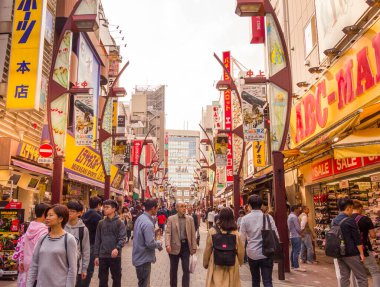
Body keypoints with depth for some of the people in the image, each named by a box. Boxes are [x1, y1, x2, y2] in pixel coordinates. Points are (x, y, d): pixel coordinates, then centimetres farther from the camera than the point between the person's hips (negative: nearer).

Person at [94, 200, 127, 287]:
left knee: (116, 278, 11)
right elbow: (97, 240, 9)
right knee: (102, 279, 12)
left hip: (115, 256, -3)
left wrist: (117, 248, -30)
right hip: (103, 256, 3)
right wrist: (96, 255, 4)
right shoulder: (101, 223, 6)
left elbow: (122, 238, -13)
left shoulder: (119, 223, -4)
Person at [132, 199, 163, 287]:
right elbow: (151, 244, -28)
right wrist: (159, 243, -9)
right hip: (144, 259, -9)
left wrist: (153, 233, 7)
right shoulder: (148, 223, -25)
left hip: (139, 257, 9)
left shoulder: (140, 218, 5)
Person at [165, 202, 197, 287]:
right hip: (175, 246, -1)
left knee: (186, 270, 4)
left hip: (186, 246, 2)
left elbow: (193, 234, 5)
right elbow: (168, 232, -10)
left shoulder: (190, 219, 4)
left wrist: (194, 247, 1)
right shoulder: (171, 219, -3)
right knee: (173, 269, 12)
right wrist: (167, 244, -24)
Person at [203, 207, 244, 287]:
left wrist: (205, 263, 11)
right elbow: (240, 251, -3)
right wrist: (239, 262, 17)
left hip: (216, 265, -1)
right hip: (231, 266, 1)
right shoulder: (235, 233, -11)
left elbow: (207, 250, -5)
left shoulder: (212, 231, -13)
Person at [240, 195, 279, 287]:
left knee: (255, 280, 19)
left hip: (252, 253, 1)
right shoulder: (268, 217, -5)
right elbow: (275, 235, -2)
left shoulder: (245, 218, -5)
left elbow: (242, 237, -4)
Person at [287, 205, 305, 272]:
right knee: (296, 251, -10)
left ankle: (293, 265, 19)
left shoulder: (290, 216, 15)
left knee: (293, 251, 13)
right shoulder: (294, 217, -17)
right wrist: (301, 234, -1)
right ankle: (296, 267, -11)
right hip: (296, 236, -10)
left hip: (292, 236, 10)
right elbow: (297, 228, -18)